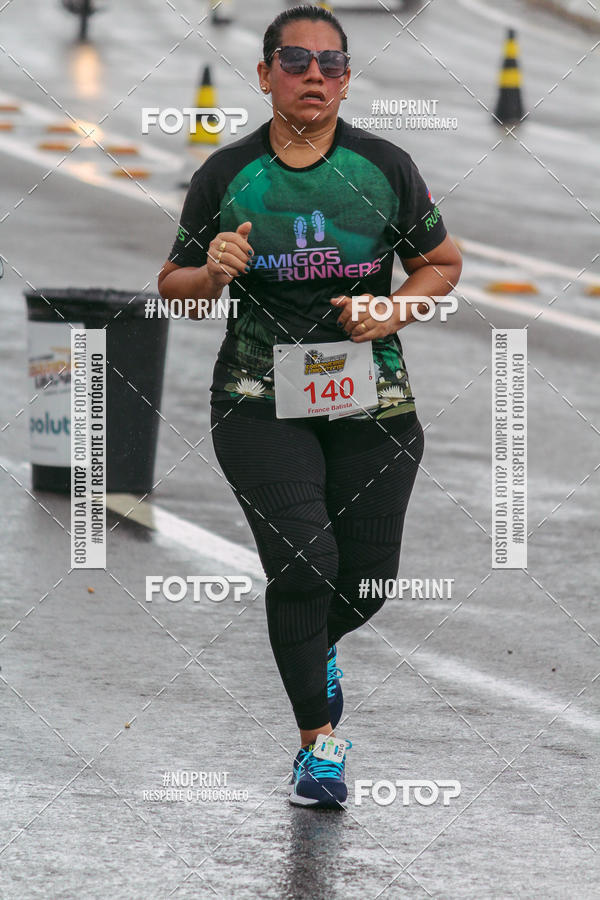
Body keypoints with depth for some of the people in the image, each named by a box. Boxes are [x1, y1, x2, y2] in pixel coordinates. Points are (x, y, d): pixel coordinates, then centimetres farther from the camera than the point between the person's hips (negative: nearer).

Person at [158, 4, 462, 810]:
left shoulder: (384, 168, 0)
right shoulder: (226, 174, -1)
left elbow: (443, 264, 11)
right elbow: (170, 284, 8)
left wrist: (393, 312, -8)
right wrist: (213, 274, -15)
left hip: (371, 401, 2)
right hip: (261, 401, -2)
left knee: (368, 580, 4)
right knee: (303, 560, -17)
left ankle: (317, 643, 41)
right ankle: (319, 738, 0)